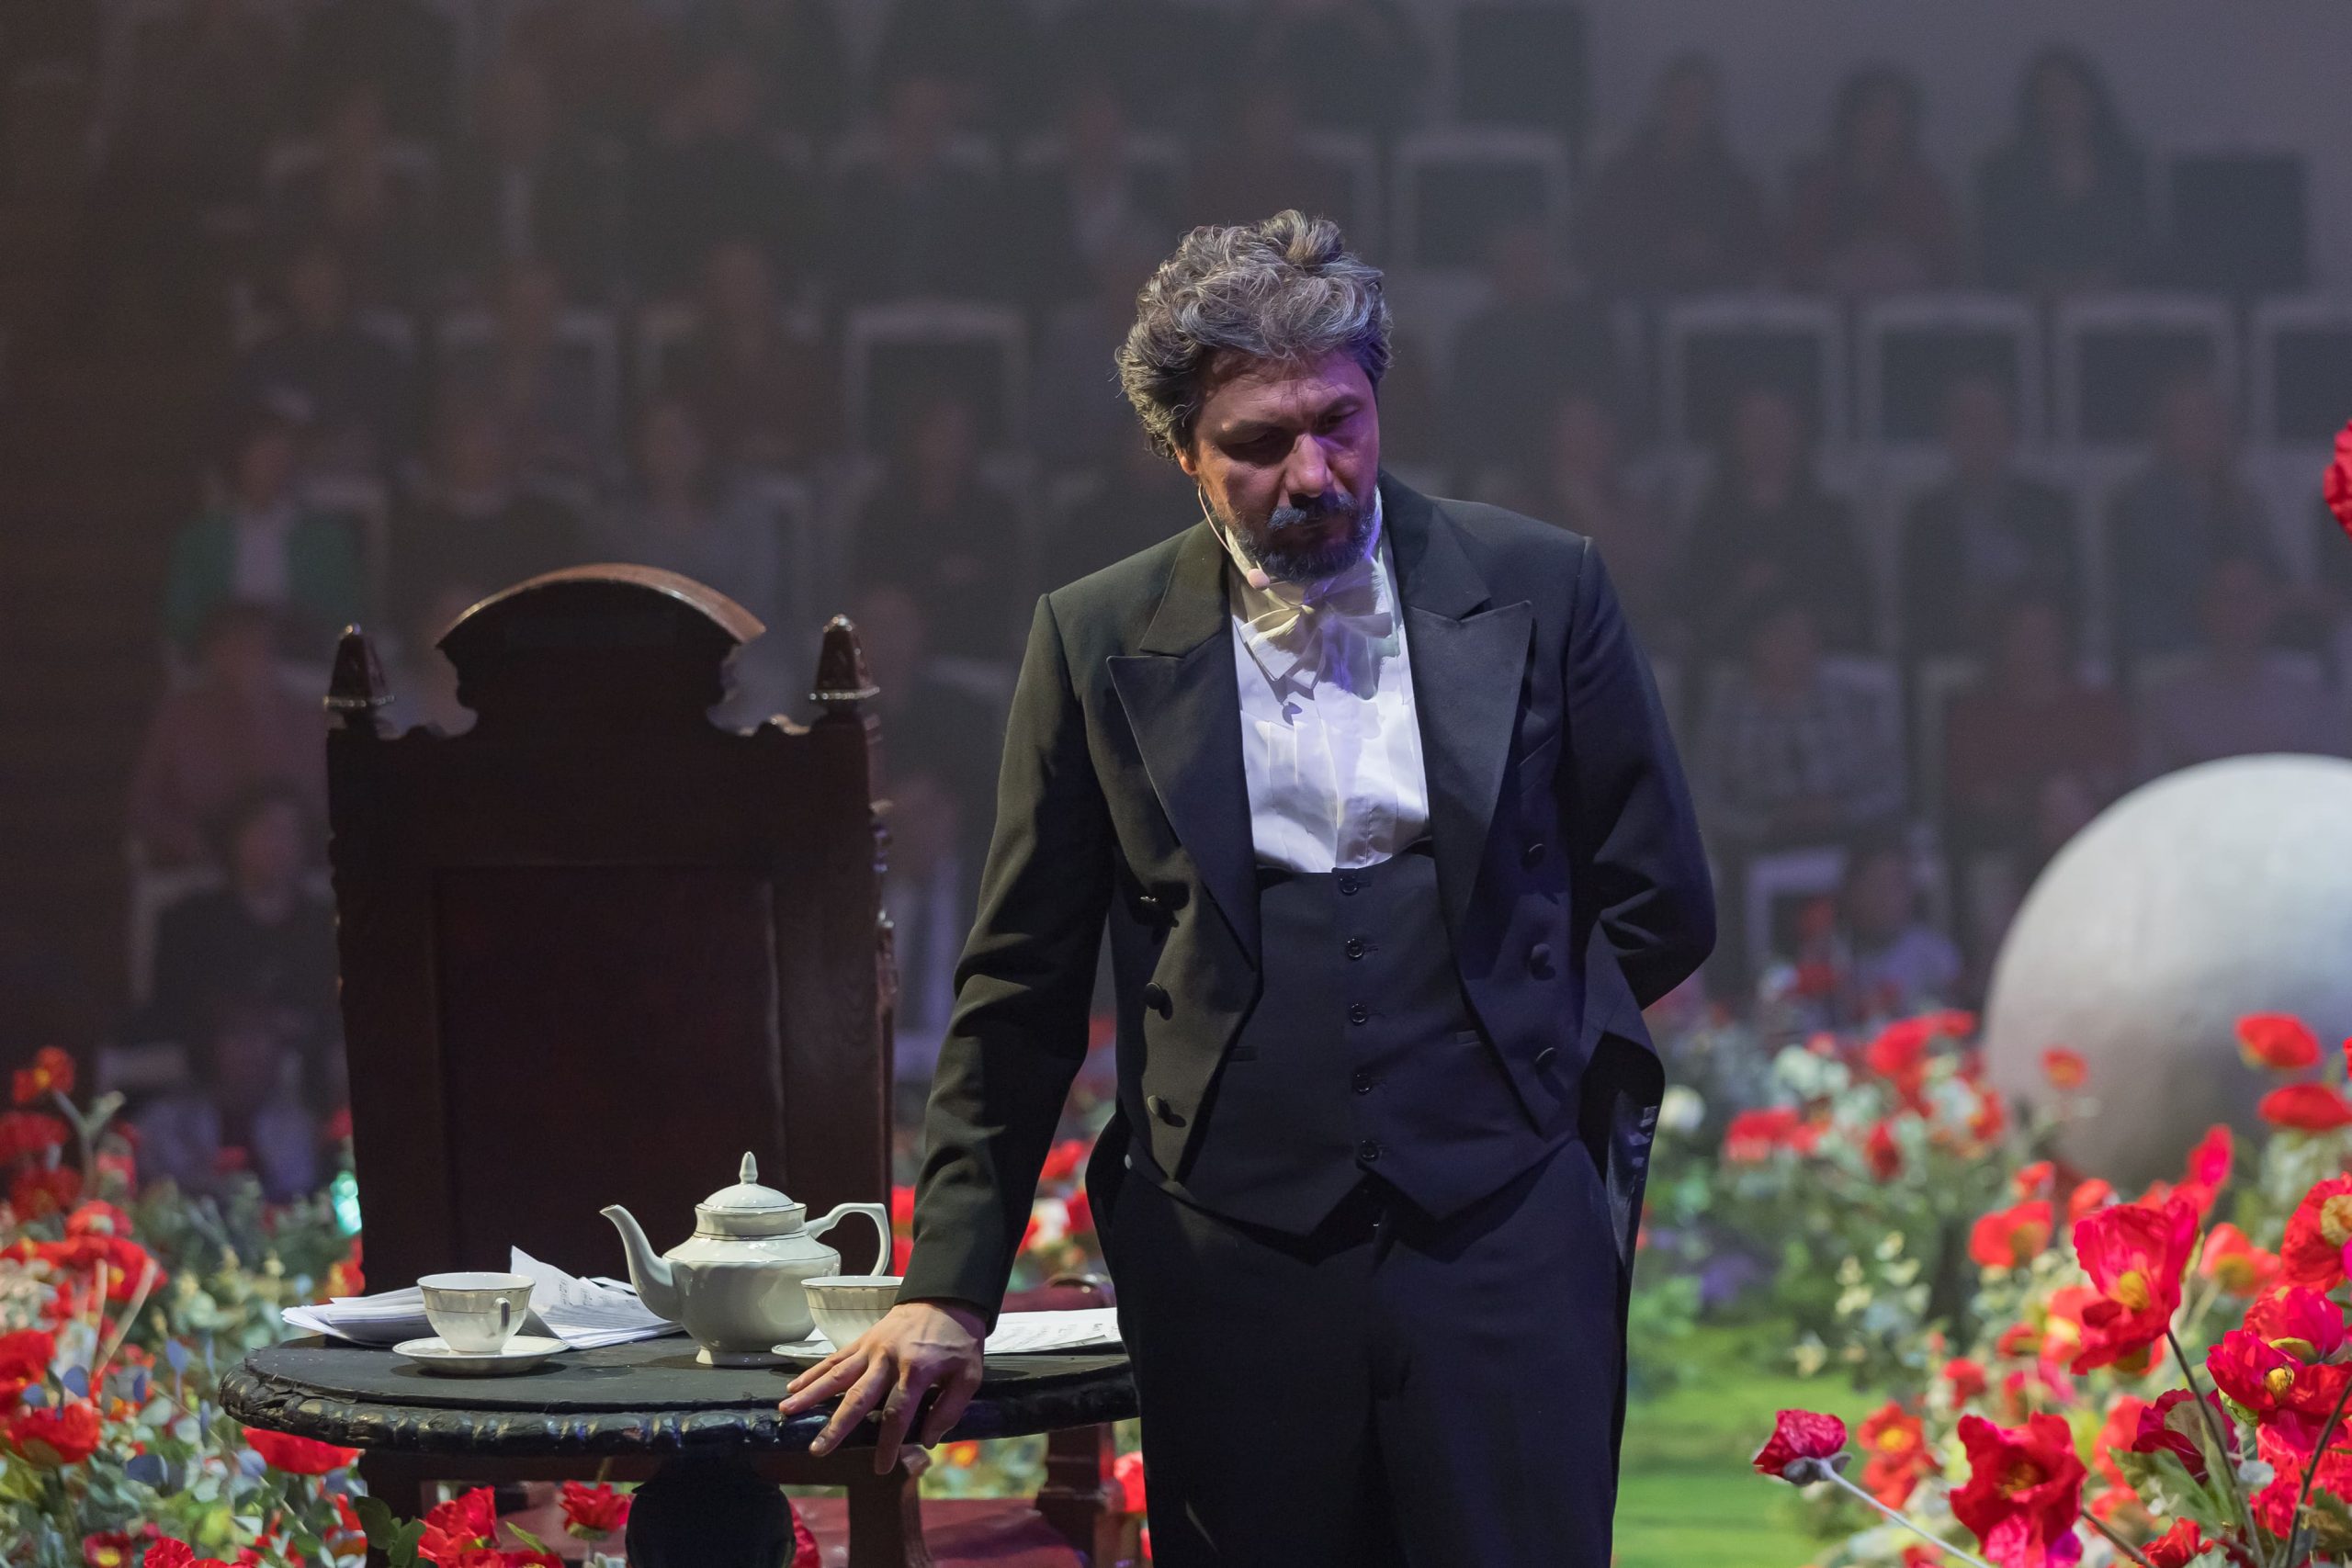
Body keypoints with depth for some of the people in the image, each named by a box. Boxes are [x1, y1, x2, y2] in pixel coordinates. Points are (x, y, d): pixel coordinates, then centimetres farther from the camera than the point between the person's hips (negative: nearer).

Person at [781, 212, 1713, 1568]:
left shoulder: (1540, 590, 3)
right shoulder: (1100, 640, 4)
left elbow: (1661, 908, 11)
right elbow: (1022, 994, 8)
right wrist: (946, 1293, 4)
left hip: (1504, 1251, 0)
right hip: (1235, 1276, 1)